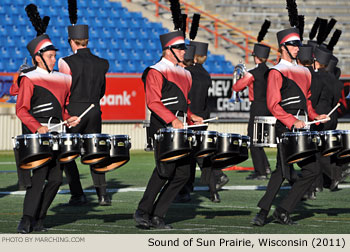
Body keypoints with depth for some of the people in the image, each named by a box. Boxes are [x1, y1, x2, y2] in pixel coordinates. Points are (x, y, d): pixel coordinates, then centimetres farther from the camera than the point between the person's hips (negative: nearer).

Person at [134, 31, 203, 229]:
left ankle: (158, 215, 7)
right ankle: (143, 212, -5)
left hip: (181, 130, 8)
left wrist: (191, 117, 11)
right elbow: (153, 102, -14)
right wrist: (172, 120, -24)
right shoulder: (156, 72, -5)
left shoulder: (185, 74, 21)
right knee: (165, 170, -16)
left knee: (183, 174, 1)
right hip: (163, 129, -8)